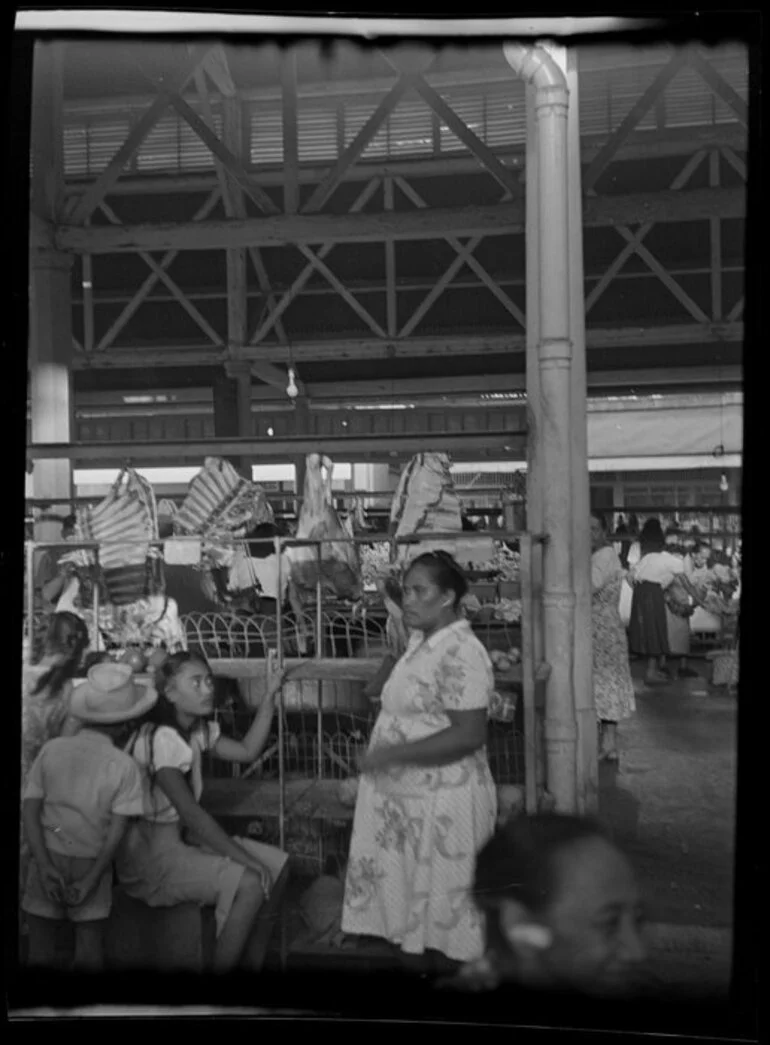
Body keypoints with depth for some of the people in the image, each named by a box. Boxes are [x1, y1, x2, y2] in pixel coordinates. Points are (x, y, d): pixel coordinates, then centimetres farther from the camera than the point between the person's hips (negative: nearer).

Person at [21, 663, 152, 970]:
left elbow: (30, 811, -7)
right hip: (93, 861, -1)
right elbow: (117, 832, -12)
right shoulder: (124, 765, -10)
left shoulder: (51, 749, -4)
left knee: (41, 950, 14)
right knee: (90, 951, 13)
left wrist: (45, 866, -9)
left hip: (49, 856, 2)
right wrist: (91, 880, -7)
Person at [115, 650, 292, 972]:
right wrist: (244, 858, -21)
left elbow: (247, 751, 3)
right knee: (250, 884, -22)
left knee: (277, 865, 0)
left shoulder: (197, 729, 5)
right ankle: (224, 967, -6)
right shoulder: (160, 738, -23)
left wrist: (270, 697, -4)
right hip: (150, 855, -9)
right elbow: (191, 813, -25)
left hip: (183, 838, 9)